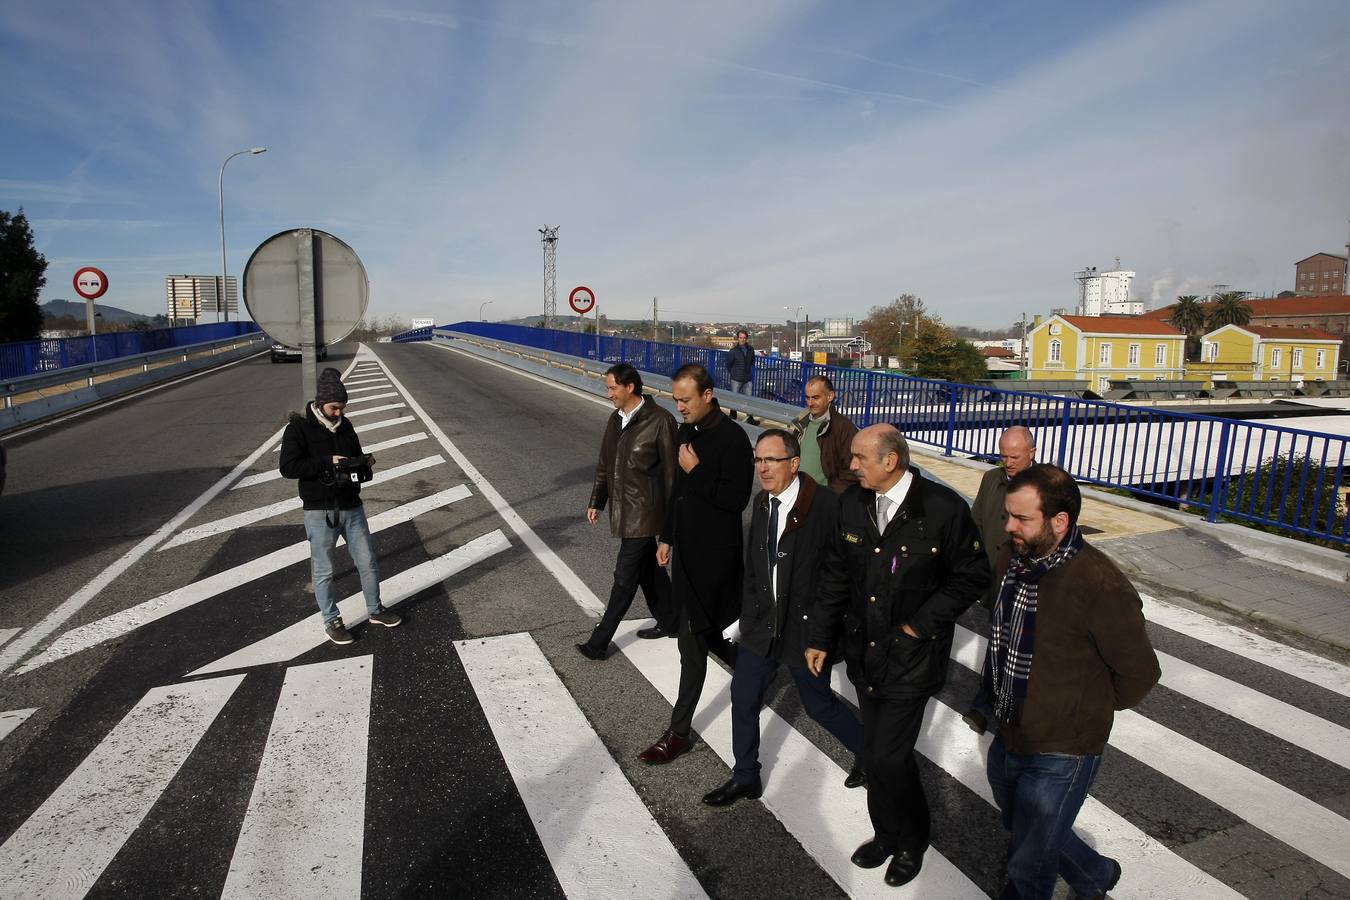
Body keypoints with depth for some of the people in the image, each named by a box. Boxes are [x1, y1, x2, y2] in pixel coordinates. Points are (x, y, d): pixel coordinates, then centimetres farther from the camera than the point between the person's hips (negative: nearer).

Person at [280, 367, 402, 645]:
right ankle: (331, 621, 23)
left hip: (351, 506, 5)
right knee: (323, 570, 7)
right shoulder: (299, 428, -9)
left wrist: (366, 463, -4)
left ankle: (374, 610, 31)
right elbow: (287, 467, -17)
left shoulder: (345, 426, 8)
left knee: (367, 561, 12)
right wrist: (326, 461, -24)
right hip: (319, 511, -5)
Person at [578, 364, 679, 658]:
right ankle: (668, 621, 35)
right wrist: (596, 502, 15)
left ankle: (599, 641, 5)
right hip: (623, 509, 8)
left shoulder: (660, 421, -16)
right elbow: (605, 464, 16)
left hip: (644, 512, -8)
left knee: (625, 577, -2)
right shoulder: (616, 419, 8)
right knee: (648, 567, 19)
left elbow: (671, 471, -13)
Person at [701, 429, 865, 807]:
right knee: (743, 698, 12)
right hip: (762, 622, 6)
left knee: (819, 704, 11)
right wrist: (750, 613, 10)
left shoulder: (825, 504, -21)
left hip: (806, 627, -6)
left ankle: (868, 751, 40)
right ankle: (745, 778, 33)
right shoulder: (762, 503, 3)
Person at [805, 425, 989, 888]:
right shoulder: (852, 503, -2)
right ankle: (888, 834, 40)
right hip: (864, 652, 5)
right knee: (879, 752, 17)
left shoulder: (944, 507, -17)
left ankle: (912, 838, 27)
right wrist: (820, 636, 7)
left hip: (911, 657, -5)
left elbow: (972, 576, -7)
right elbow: (836, 574, 6)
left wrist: (922, 624, -12)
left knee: (886, 756, -2)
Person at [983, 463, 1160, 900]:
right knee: (1020, 830, 28)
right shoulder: (1013, 557, -5)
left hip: (1058, 757, -7)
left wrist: (1086, 713, -2)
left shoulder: (1102, 587, -27)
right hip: (1007, 738, 7)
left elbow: (1139, 673, -14)